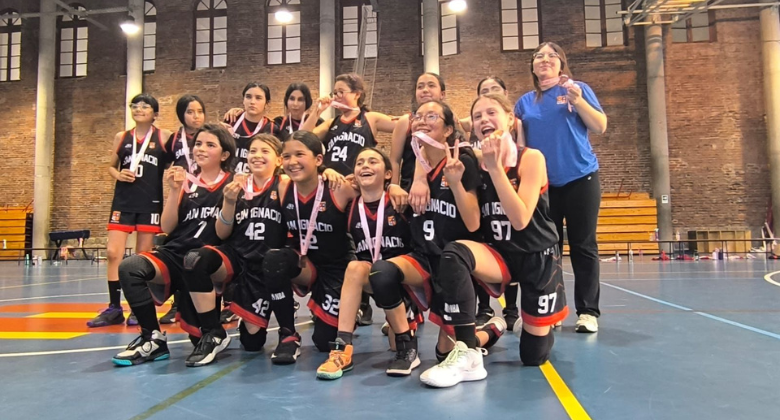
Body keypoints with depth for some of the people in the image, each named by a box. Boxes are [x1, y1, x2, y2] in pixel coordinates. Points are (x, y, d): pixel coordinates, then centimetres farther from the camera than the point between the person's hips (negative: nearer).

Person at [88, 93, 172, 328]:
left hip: (150, 202, -3)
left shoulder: (164, 137, 2)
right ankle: (114, 308, 6)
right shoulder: (121, 138, 10)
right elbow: (111, 167, 17)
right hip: (123, 201, 3)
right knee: (113, 253, -3)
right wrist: (119, 175, -3)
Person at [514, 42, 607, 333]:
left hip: (580, 178, -3)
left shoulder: (578, 89, 4)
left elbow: (600, 127, -3)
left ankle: (587, 311, 5)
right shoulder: (525, 102, 12)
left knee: (583, 246, 0)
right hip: (542, 183, 3)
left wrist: (577, 100, -15)